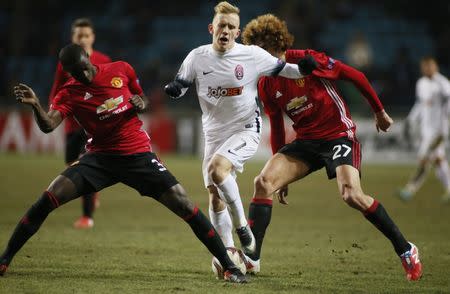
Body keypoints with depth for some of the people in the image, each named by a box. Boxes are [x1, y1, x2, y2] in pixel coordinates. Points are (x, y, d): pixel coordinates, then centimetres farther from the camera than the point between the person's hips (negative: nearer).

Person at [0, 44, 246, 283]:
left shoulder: (121, 70, 0)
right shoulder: (69, 93, -5)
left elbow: (144, 102, 16)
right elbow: (48, 126, -21)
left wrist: (141, 104, -8)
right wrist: (35, 106, -40)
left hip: (138, 154, 0)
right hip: (100, 156, 0)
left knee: (185, 206, -10)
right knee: (48, 199, -15)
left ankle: (229, 266, 1)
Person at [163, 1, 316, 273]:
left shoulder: (253, 55, -10)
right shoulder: (198, 57, -4)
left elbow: (281, 69, 2)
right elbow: (180, 86, 5)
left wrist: (302, 69, -18)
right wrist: (173, 89, -19)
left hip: (246, 129, -4)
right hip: (214, 133, 4)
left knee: (217, 168, -29)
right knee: (215, 195, 2)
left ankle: (242, 226, -12)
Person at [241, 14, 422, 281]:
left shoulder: (308, 60, -15)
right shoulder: (266, 86, 3)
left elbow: (356, 76, -5)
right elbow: (277, 127, 14)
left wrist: (380, 112, 4)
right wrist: (283, 175, 17)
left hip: (339, 134, -6)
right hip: (306, 141, 6)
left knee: (352, 195, -25)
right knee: (263, 182, -15)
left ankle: (406, 250, -8)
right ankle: (251, 258, -12)